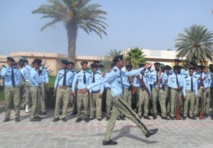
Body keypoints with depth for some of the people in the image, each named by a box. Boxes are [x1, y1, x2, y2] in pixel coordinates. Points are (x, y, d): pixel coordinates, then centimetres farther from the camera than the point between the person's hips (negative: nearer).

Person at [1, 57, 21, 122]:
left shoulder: (16, 69, 8)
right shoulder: (5, 68, 3)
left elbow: (19, 78, 8)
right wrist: (8, 67, -19)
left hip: (16, 87, 1)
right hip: (8, 87, 0)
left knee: (17, 103, 1)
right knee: (7, 103, 3)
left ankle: (17, 117, 8)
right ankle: (7, 117, 14)